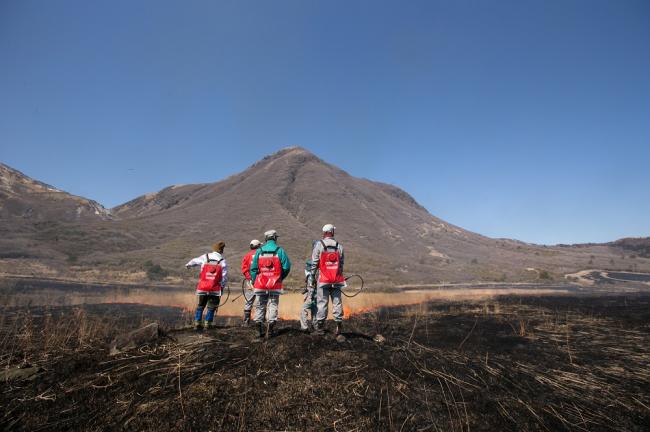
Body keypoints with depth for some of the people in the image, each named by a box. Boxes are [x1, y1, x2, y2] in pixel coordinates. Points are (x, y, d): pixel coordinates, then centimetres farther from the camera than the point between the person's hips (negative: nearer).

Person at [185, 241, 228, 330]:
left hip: (202, 289, 2)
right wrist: (222, 287, 7)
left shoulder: (205, 258, 2)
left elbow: (194, 261, 21)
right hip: (215, 290, -2)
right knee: (211, 308, 10)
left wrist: (188, 265, 42)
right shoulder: (223, 261, -4)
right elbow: (224, 277, -5)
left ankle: (197, 323, 16)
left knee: (200, 306, 17)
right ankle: (208, 324, 8)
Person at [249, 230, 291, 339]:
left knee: (260, 305, 11)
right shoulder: (280, 251, -4)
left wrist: (254, 282, 10)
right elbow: (287, 267, -6)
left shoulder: (259, 251, 4)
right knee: (273, 305, 7)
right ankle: (271, 329, 6)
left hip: (260, 284, 2)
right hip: (275, 285, -2)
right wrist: (281, 278, 11)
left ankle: (259, 329, 8)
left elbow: (253, 268, 3)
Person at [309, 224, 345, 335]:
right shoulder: (339, 246, 7)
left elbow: (314, 263, -4)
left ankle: (320, 327, 5)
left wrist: (312, 278, 2)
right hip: (336, 280, 3)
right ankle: (339, 324, 10)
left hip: (323, 279, -3)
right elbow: (341, 264, 9)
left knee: (322, 303, 1)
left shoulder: (319, 245, -3)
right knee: (337, 302, 9)